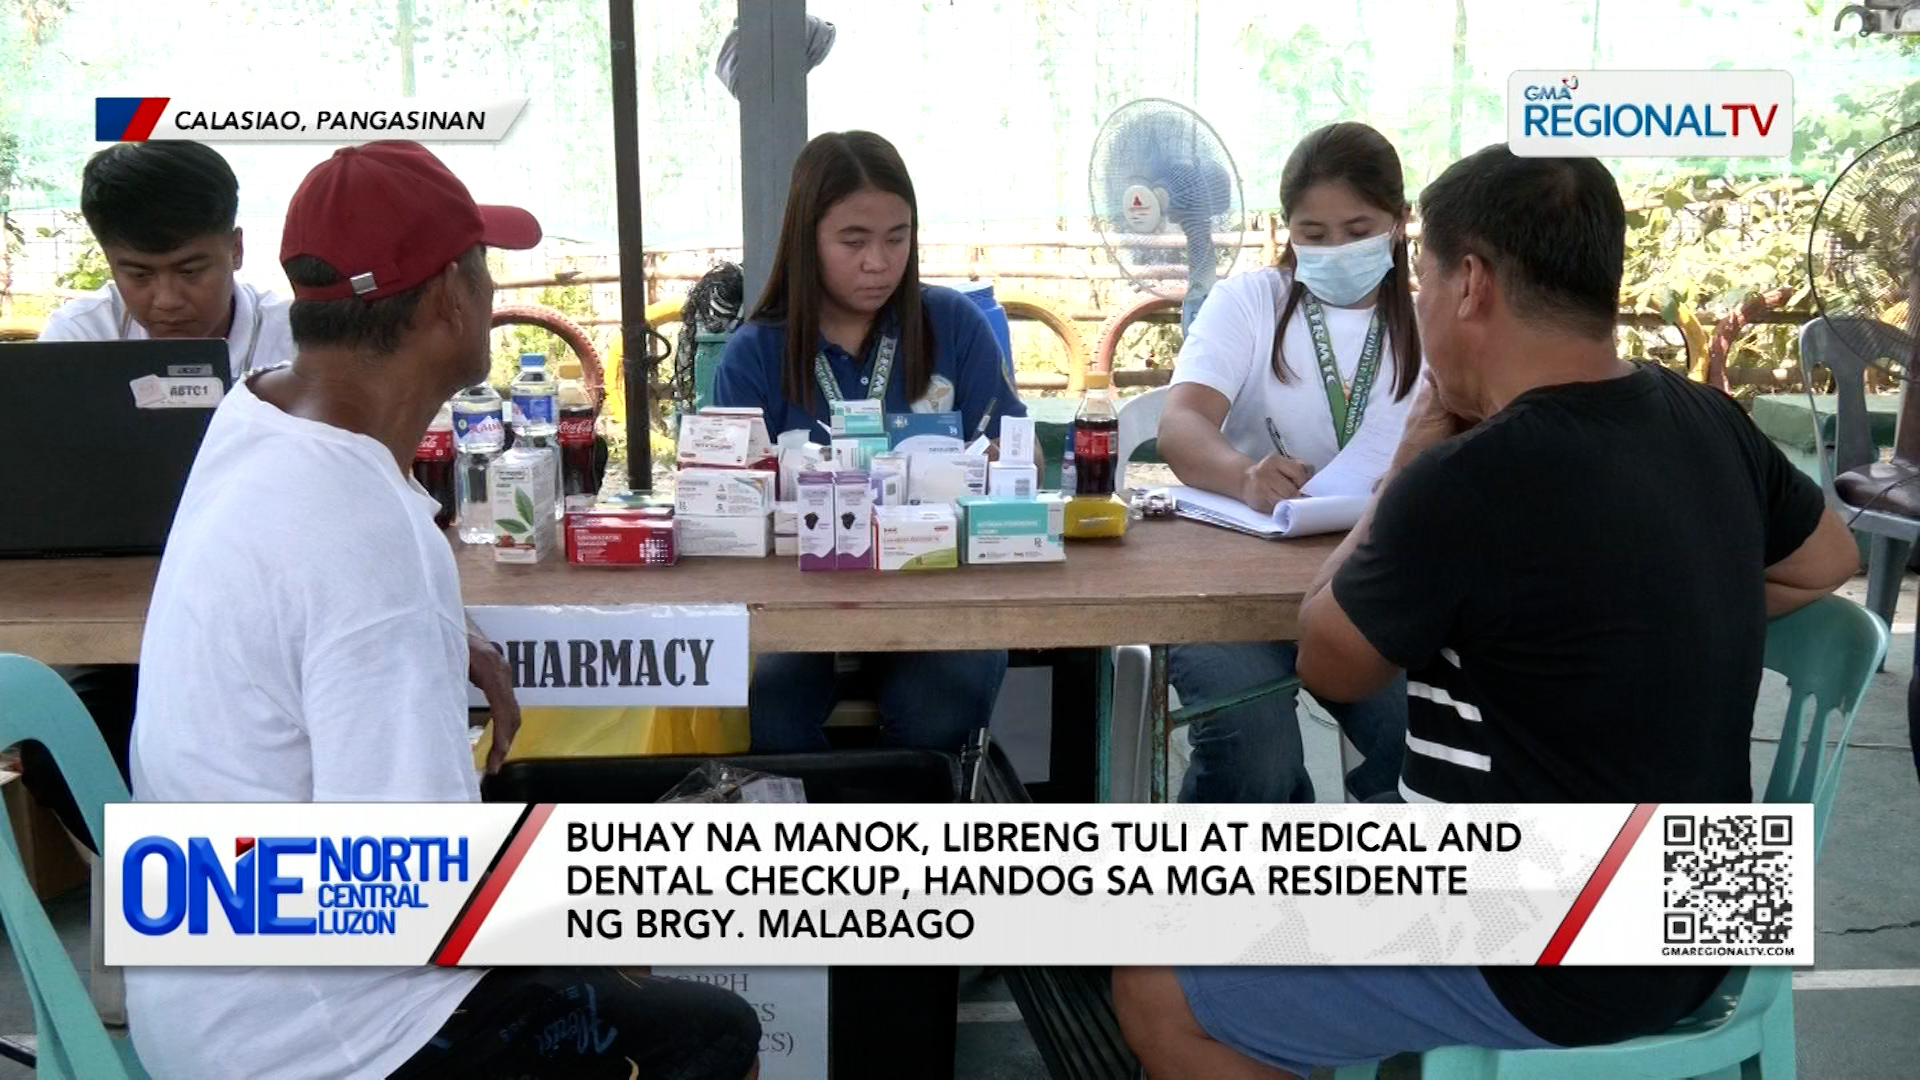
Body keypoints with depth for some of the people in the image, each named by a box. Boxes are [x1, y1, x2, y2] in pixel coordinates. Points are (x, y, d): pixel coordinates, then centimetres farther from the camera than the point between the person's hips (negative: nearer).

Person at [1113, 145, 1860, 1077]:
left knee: (1156, 987, 3)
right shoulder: (1705, 419, -3)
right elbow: (1826, 561, 18)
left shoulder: (1467, 483, -27)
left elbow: (1328, 665, -8)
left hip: (1544, 975, -8)